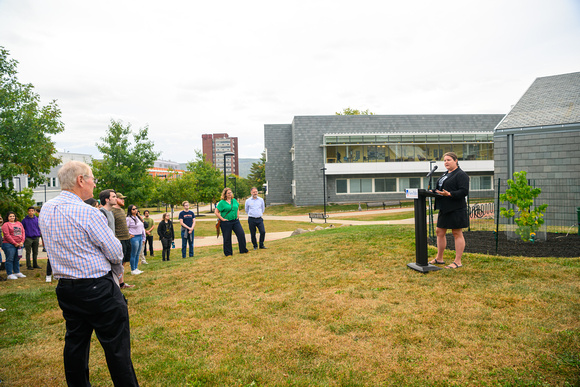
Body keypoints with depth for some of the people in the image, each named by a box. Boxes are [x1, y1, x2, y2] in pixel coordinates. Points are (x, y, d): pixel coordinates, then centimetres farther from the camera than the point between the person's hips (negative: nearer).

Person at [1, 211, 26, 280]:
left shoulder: (19, 223, 15)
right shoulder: (6, 224, -3)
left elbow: (23, 232, 11)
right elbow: (7, 235, -10)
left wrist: (22, 242, -2)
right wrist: (15, 243, -13)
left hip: (19, 244, 6)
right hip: (9, 244, -6)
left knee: (17, 259, 11)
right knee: (10, 259, -4)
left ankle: (17, 272, 19)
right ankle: (10, 274, 0)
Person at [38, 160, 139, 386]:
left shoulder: (45, 210, 4)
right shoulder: (88, 213, -20)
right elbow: (116, 254, -14)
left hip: (65, 289, 8)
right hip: (98, 289, -8)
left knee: (75, 343, 19)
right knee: (116, 347, 2)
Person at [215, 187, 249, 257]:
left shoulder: (234, 200, 9)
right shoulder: (222, 202, -7)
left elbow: (237, 208, 25)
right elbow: (216, 212, -8)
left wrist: (238, 216, 12)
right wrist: (222, 219, -12)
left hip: (235, 221, 5)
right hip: (226, 223, -5)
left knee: (241, 234, -3)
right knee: (227, 238, 3)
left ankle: (243, 250, 10)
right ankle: (228, 253, 16)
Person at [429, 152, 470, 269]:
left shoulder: (461, 175, -9)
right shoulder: (446, 174, 18)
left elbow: (464, 191, -18)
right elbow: (440, 189, 24)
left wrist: (449, 194, -28)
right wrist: (433, 192, 5)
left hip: (456, 209, -9)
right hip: (444, 209, 9)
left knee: (457, 234, -2)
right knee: (440, 232, 11)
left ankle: (458, 262, 4)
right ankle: (439, 258, 22)